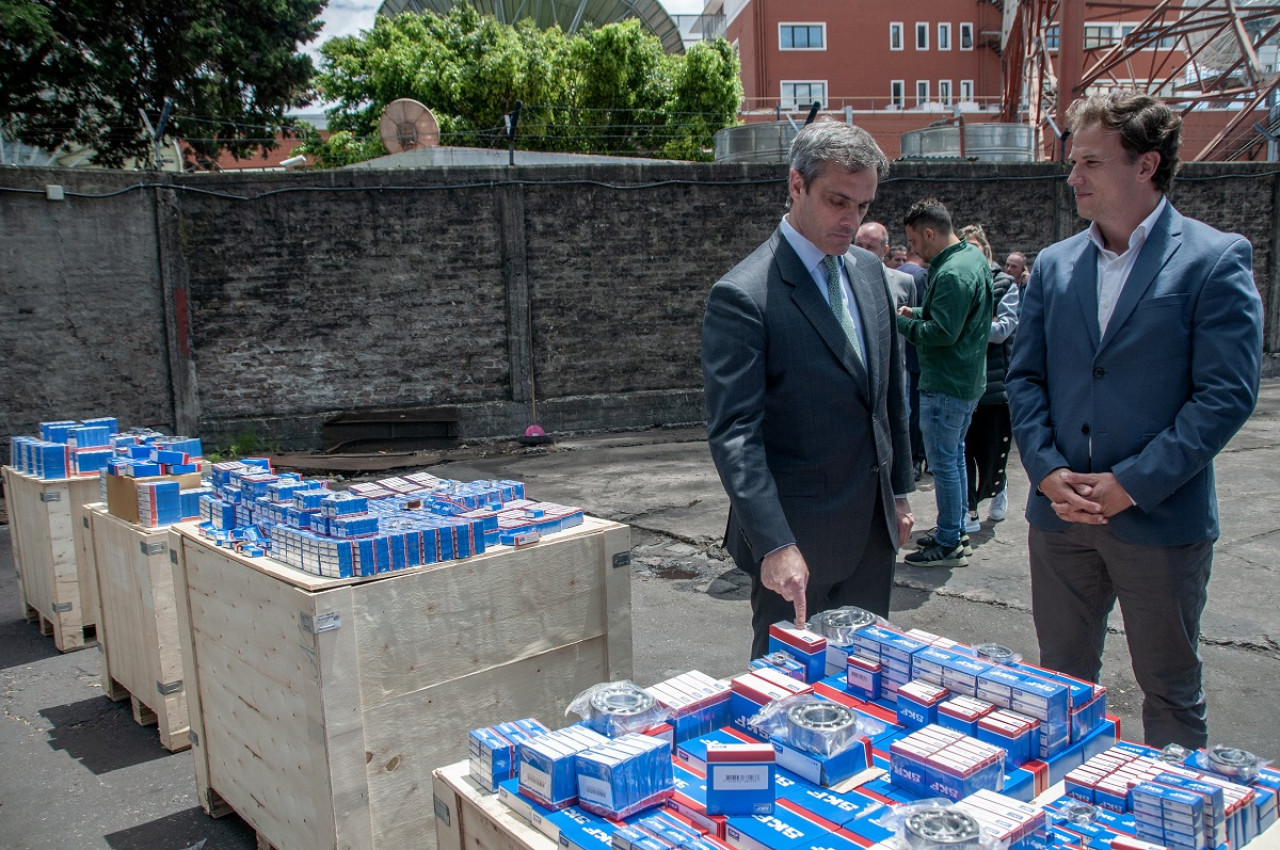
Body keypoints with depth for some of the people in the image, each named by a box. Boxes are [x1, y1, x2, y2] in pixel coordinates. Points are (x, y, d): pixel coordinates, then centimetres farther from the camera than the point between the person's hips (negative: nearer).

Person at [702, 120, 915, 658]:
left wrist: (898, 490, 16)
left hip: (873, 527, 7)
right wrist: (775, 544, -29)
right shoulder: (742, 296, -17)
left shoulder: (870, 271, 7)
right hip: (796, 537, -7)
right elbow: (733, 433, -22)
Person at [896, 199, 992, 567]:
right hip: (967, 380, 11)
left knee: (943, 462, -1)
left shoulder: (952, 274, -24)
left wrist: (899, 322, -13)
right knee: (955, 455, 19)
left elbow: (941, 333, -25)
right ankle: (956, 529, 31)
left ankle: (948, 544, 8)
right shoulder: (974, 256, 9)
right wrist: (918, 313, 9)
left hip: (946, 385, -11)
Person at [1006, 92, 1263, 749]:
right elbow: (1024, 378, 7)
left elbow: (1226, 394, -12)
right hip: (1059, 516, 4)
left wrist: (1130, 484, -16)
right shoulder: (1053, 264, 8)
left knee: (1171, 694, 12)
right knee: (1060, 687, 16)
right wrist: (1047, 470, -7)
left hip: (1160, 519, -4)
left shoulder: (1216, 260, -6)